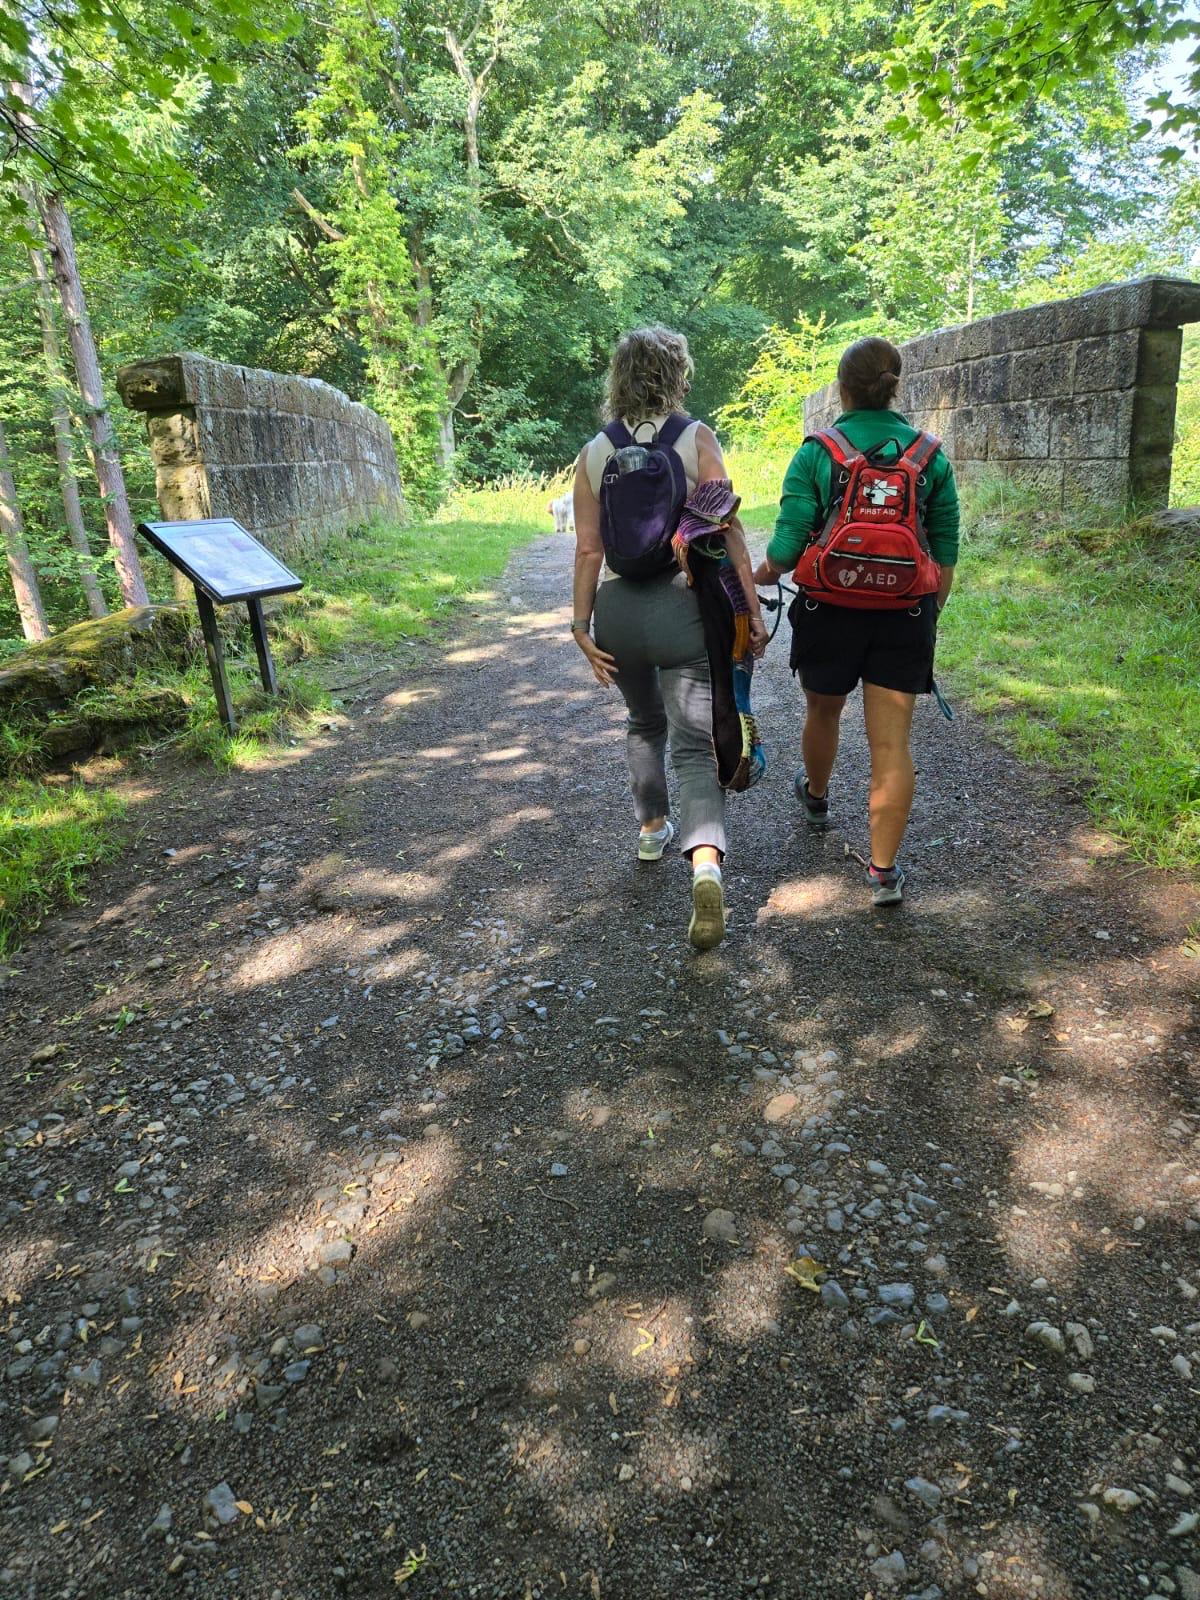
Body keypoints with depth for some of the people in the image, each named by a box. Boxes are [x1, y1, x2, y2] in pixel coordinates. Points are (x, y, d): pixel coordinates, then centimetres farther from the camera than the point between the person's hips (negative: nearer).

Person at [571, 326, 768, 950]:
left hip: (619, 610, 3)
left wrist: (581, 624, 5)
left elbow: (588, 549, 1)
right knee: (696, 746, -4)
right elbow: (727, 531, -6)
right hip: (686, 606, -3)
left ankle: (652, 828, 40)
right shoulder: (696, 437, -1)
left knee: (644, 723, 28)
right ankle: (706, 865, -24)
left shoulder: (594, 453, 6)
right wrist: (753, 609, -2)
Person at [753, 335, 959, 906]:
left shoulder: (815, 454, -7)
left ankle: (817, 797, 52)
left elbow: (786, 550, -12)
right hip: (904, 617, 1)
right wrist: (931, 613, 16)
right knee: (892, 741, 2)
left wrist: (758, 574, 9)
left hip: (829, 612, -1)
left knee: (823, 710, 25)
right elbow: (946, 553, 3)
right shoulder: (931, 456, 1)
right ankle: (884, 870, 3)